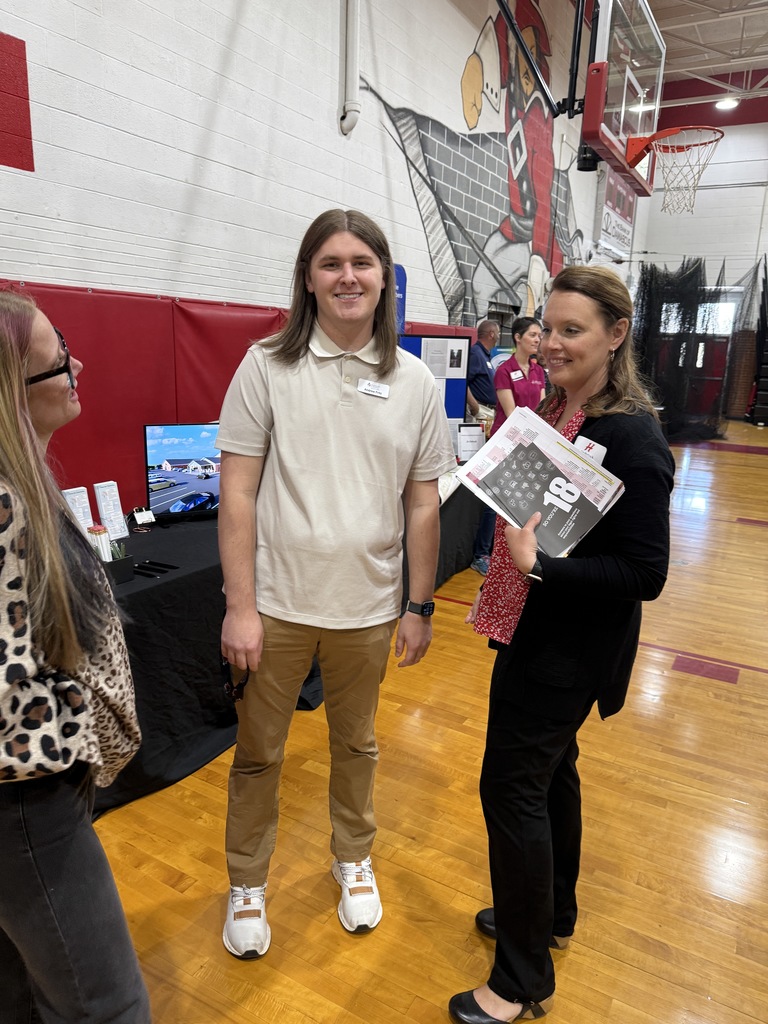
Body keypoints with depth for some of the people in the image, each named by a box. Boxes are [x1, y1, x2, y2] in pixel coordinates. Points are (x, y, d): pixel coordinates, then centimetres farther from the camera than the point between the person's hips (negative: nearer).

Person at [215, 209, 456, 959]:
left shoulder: (415, 383, 0)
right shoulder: (268, 366, -6)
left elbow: (423, 504, 3)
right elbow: (237, 492, -8)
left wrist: (419, 607, 4)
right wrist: (240, 607, -10)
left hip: (367, 607, 2)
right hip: (276, 604, -1)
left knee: (356, 744, 21)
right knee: (257, 754, 15)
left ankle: (353, 860, 48)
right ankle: (246, 884, 41)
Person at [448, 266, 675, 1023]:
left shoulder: (632, 438, -20)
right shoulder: (550, 411, 4)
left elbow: (645, 574, -21)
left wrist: (538, 567, -27)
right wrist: (499, 589, 7)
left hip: (572, 646, -8)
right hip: (532, 629, 8)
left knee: (513, 786, 0)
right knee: (549, 769, 21)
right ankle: (551, 914, 45)